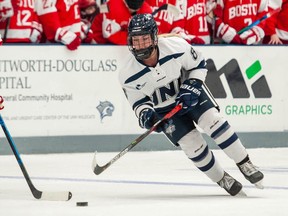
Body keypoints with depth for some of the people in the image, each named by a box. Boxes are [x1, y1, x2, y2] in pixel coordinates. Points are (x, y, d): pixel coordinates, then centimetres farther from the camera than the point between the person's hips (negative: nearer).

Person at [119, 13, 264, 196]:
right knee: (193, 145, -10)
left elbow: (199, 64, -8)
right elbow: (138, 101, -10)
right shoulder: (128, 75, -24)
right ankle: (222, 179, 11)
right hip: (163, 109, 0)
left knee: (213, 121, -22)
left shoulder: (176, 46, -26)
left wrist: (192, 87, -20)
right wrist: (146, 115, -31)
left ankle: (244, 164, -8)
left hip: (191, 93, 0)